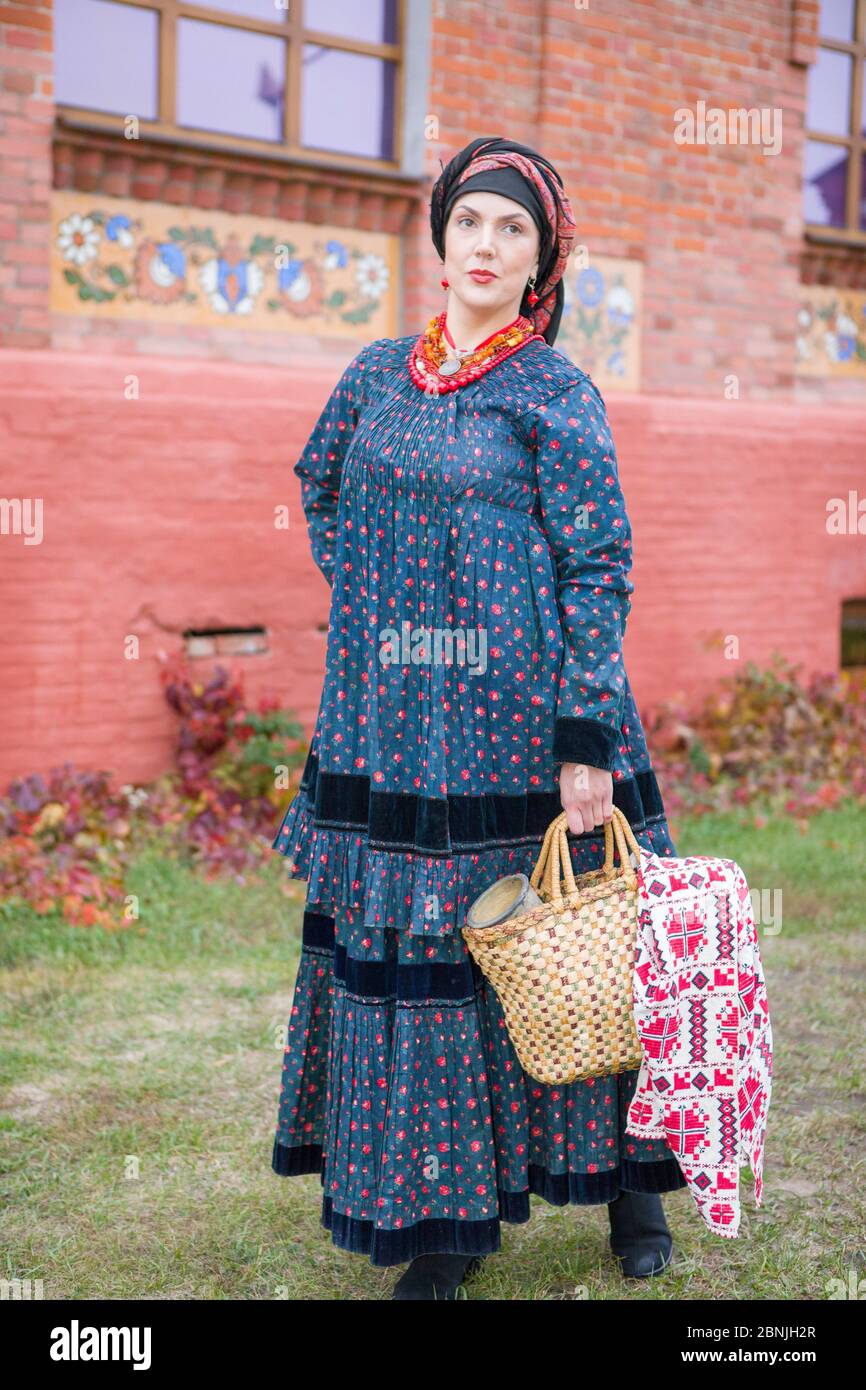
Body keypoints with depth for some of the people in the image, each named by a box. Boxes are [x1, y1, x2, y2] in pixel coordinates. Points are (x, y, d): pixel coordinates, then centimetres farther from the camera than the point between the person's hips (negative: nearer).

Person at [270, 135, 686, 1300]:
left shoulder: (557, 393, -5)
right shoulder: (378, 373, 9)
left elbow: (598, 568, -9)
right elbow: (320, 485, 27)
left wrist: (586, 743, -15)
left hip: (518, 721, -4)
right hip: (395, 724, 5)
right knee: (407, 943, 6)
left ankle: (627, 1178, 24)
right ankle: (447, 1214, 20)